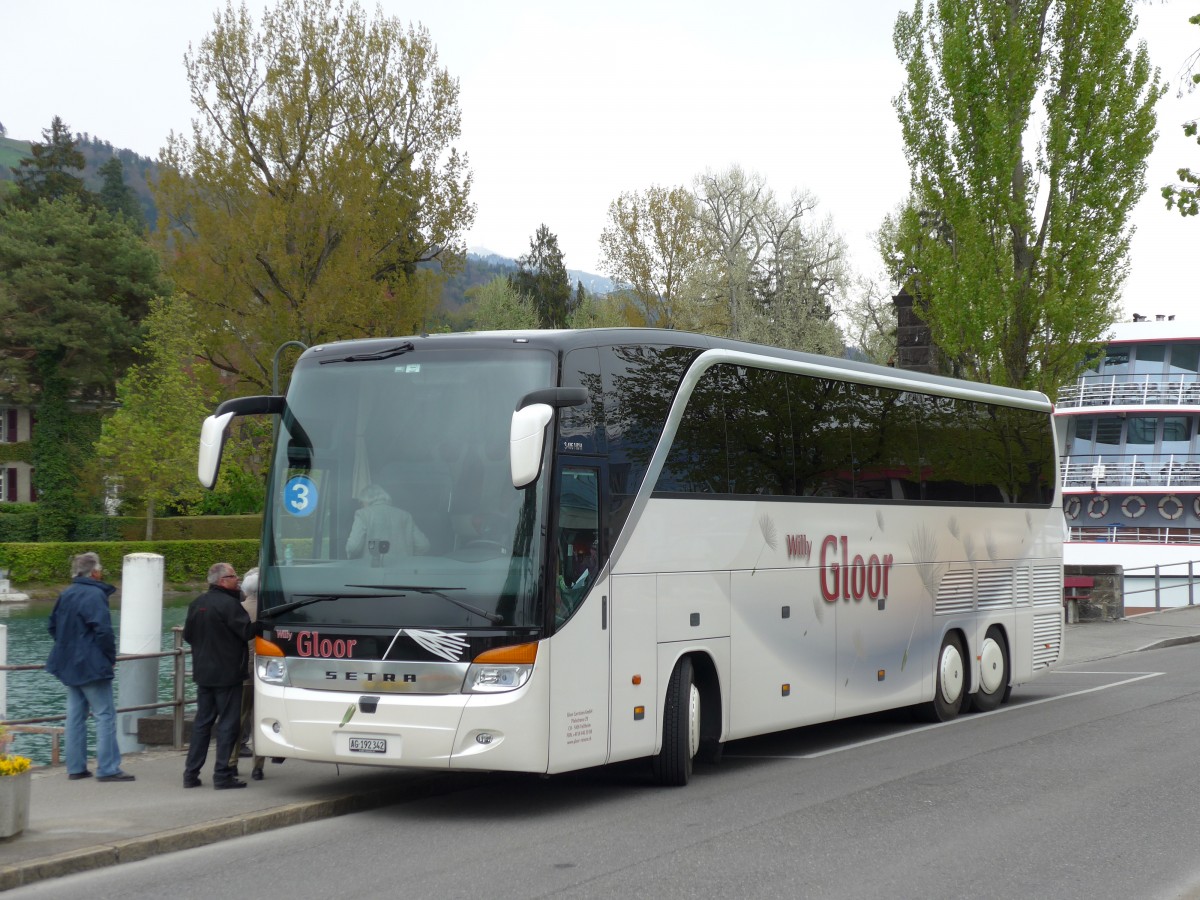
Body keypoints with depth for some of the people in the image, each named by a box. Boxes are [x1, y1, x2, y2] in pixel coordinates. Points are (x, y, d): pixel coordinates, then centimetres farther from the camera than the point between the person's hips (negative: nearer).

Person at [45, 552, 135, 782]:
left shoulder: (65, 596, 10)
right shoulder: (95, 595, -16)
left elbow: (53, 627, 19)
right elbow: (103, 630, -22)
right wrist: (111, 656, -8)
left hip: (69, 665, 9)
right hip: (92, 666, -8)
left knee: (75, 715, 11)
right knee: (105, 715, -4)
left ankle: (75, 767, 13)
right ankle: (107, 768, -5)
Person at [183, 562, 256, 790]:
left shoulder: (197, 604, 9)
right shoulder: (229, 604, -16)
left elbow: (188, 635, 18)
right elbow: (247, 631, -20)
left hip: (203, 674, 8)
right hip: (227, 674, -8)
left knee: (202, 722, 13)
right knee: (228, 723, -2)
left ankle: (191, 773, 11)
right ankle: (222, 775, -4)